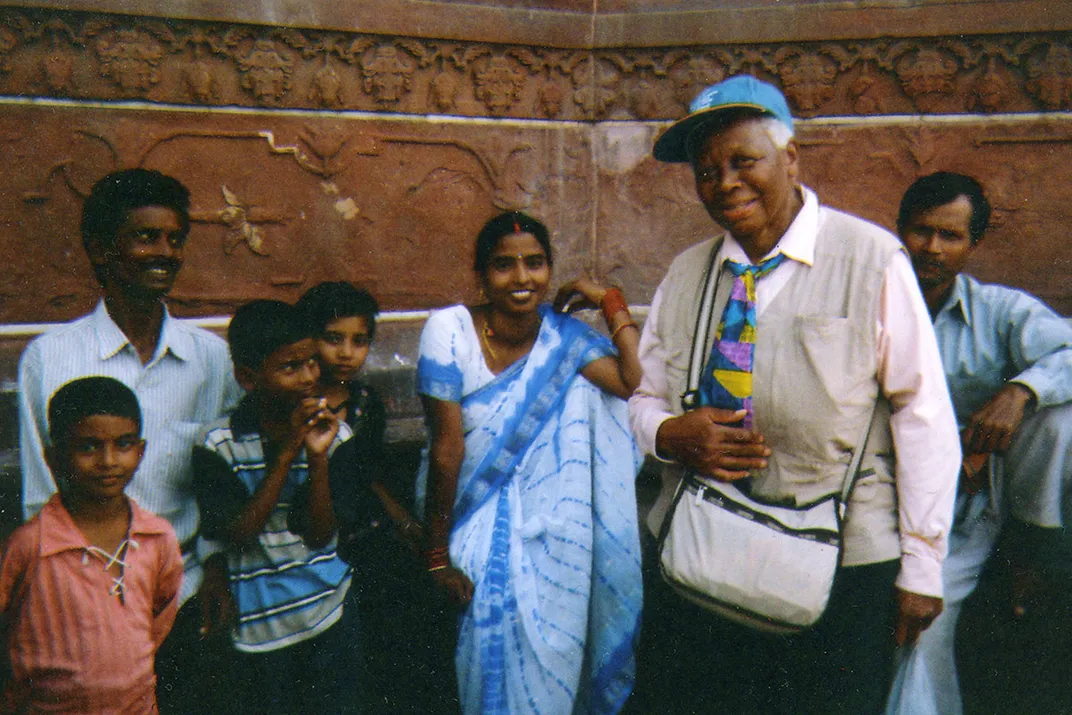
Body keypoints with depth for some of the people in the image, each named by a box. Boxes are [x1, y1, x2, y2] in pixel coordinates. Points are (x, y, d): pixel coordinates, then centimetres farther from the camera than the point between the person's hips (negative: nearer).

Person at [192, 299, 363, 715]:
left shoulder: (334, 435, -5)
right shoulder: (219, 445, -10)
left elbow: (320, 535, -7)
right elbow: (237, 534, -16)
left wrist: (319, 459, -22)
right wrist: (286, 454, -21)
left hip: (330, 615, 1)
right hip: (260, 625, -1)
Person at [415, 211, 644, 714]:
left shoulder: (564, 337, -3)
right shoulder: (451, 330, -13)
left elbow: (637, 381, -21)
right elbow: (447, 449, -15)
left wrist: (612, 302, -13)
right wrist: (438, 554, -14)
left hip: (541, 498, 4)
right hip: (468, 504, -4)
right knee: (505, 597, -23)